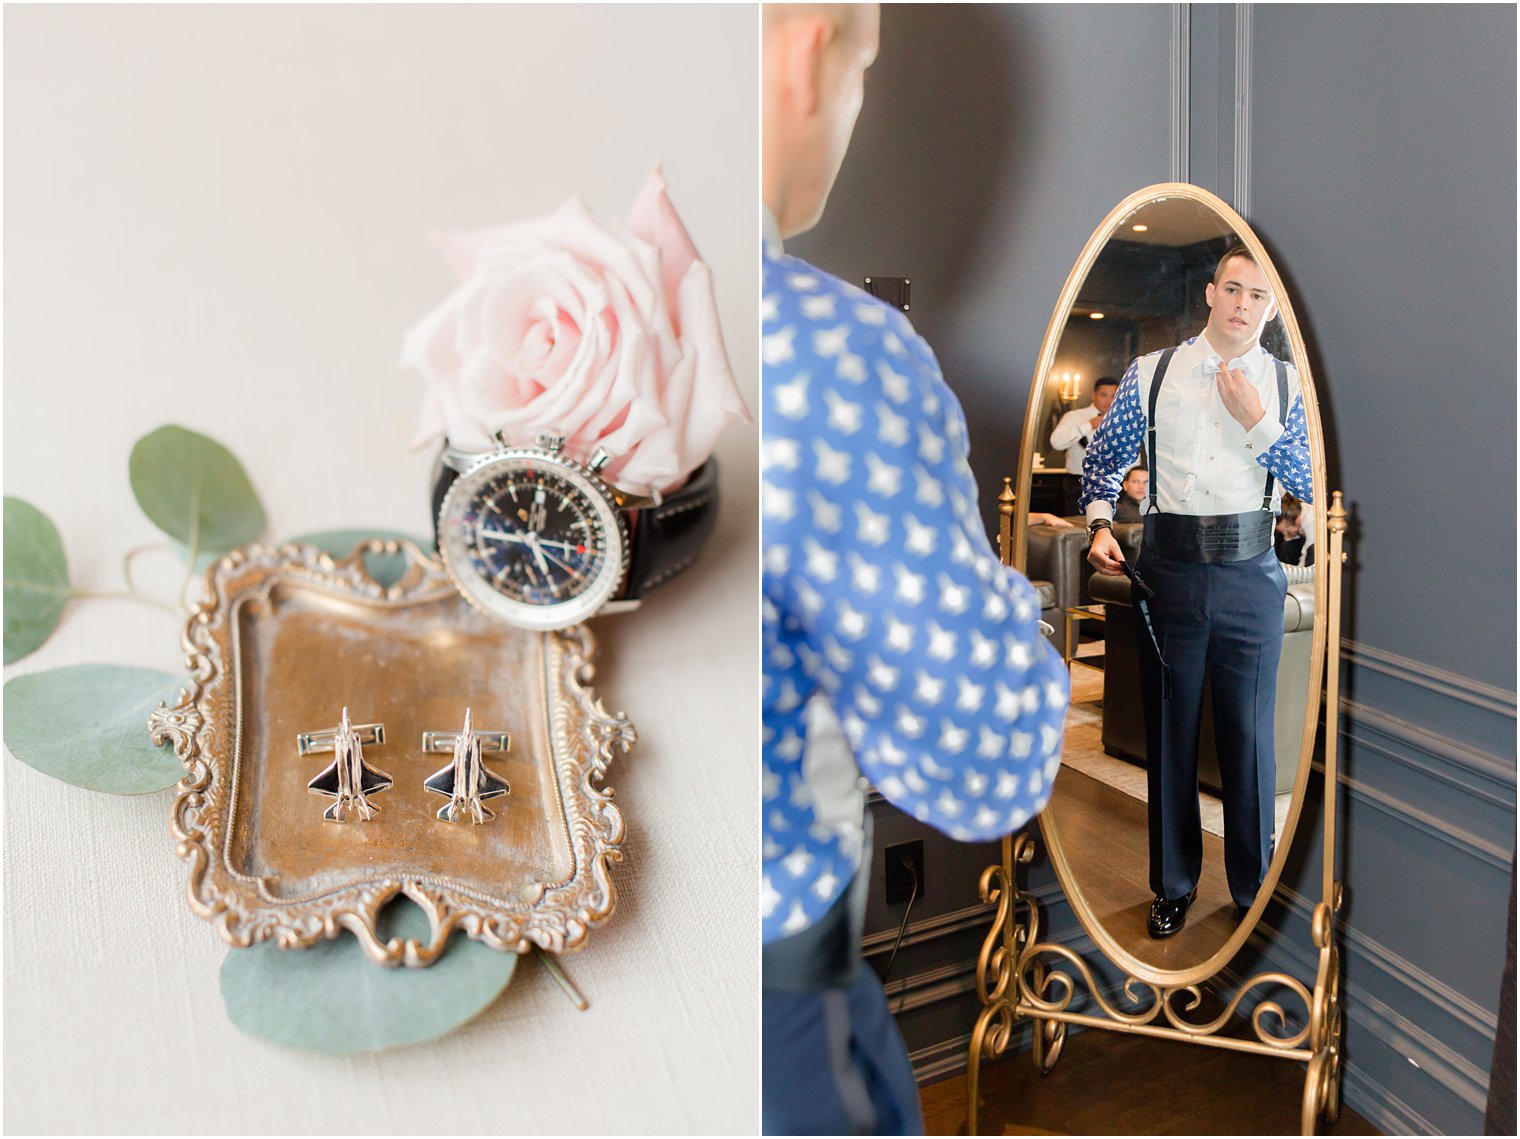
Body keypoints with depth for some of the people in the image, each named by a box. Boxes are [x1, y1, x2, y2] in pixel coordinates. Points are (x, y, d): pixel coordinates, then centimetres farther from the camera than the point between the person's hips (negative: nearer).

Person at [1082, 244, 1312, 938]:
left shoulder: (1289, 385, 5)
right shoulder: (1150, 373, 4)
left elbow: (1313, 486, -2)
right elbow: (1102, 459, 10)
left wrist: (1258, 423, -11)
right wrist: (1100, 526, -5)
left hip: (1251, 575, 0)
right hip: (1168, 569, 0)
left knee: (1249, 732, 7)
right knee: (1168, 731, 9)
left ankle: (1254, 888, 25)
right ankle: (1173, 884, 26)